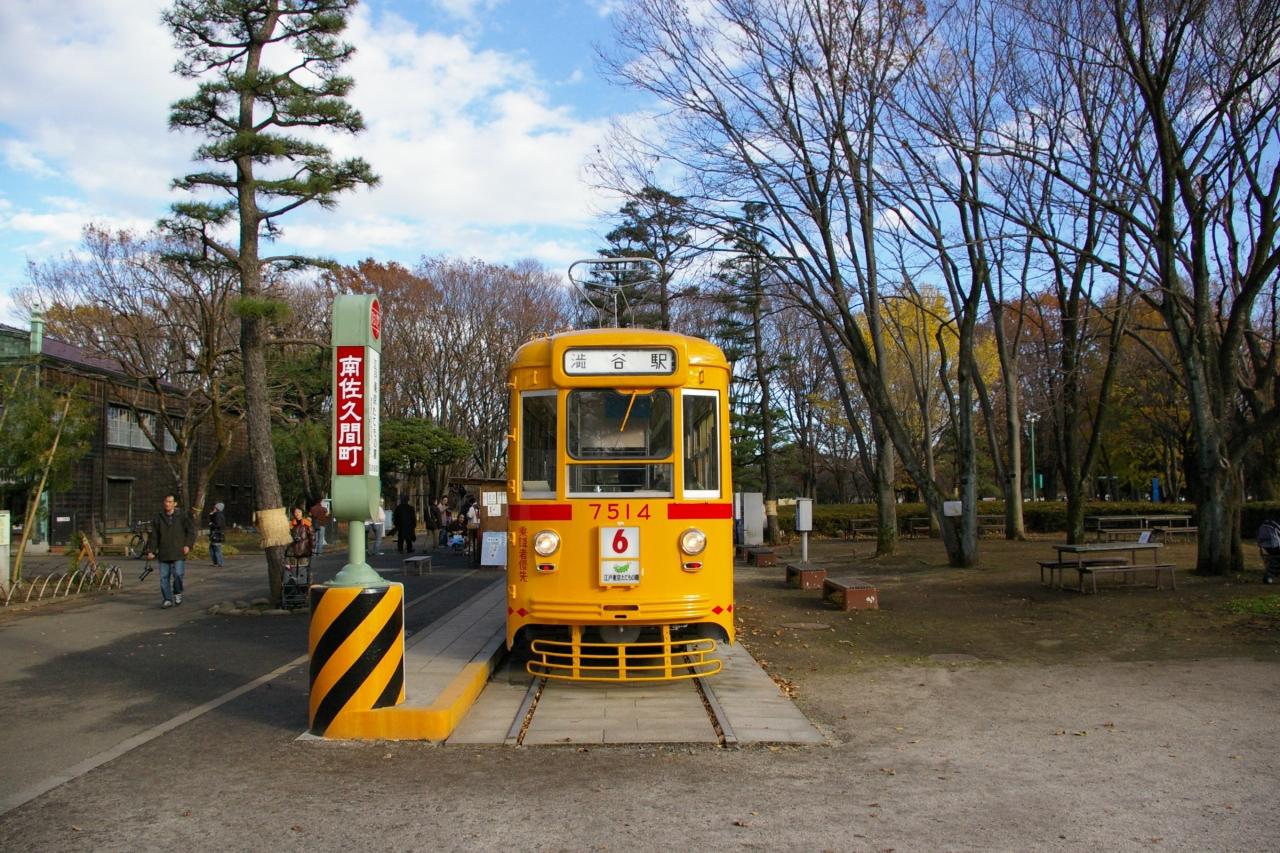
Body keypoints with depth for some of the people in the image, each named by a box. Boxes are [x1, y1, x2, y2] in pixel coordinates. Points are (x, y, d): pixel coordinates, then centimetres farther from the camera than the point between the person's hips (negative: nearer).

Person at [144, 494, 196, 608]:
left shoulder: (183, 517, 1)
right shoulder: (158, 519, 9)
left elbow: (191, 531, 3)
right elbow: (153, 536, 11)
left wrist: (188, 545, -8)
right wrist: (151, 551, 4)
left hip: (178, 553, -3)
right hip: (164, 554, 3)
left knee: (178, 574, -13)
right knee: (164, 577, 1)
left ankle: (177, 593, 12)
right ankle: (167, 599, 11)